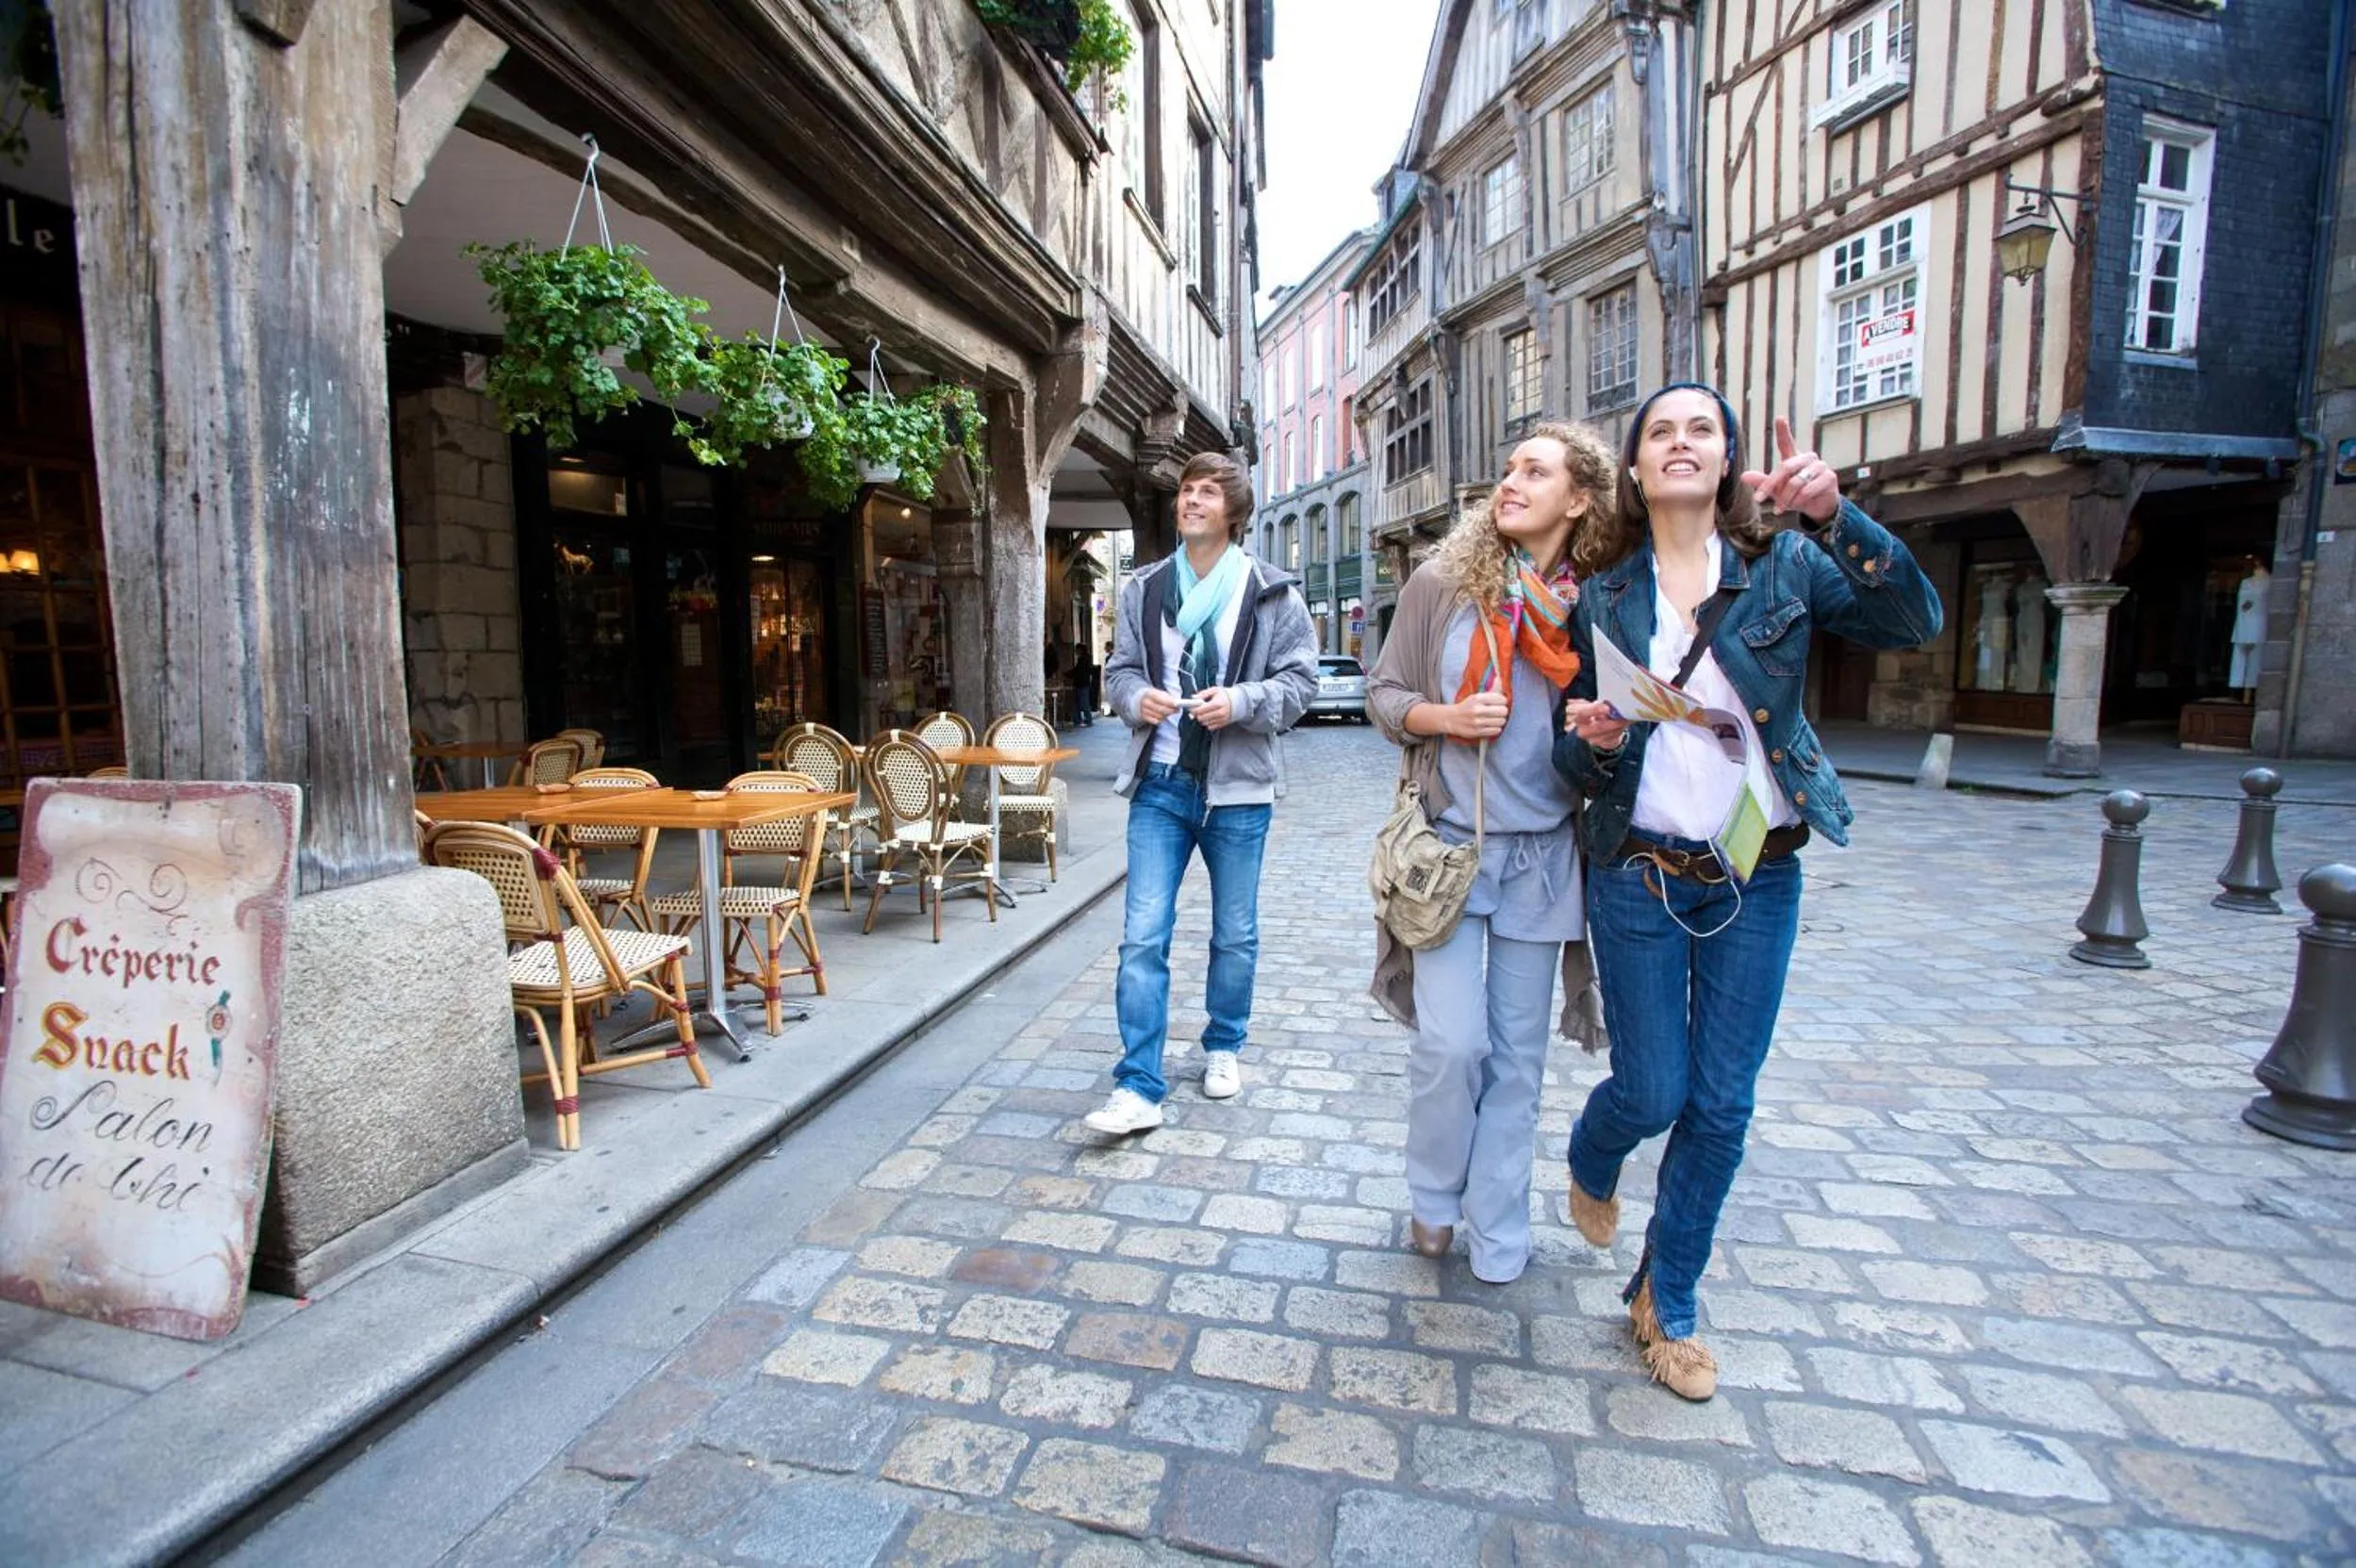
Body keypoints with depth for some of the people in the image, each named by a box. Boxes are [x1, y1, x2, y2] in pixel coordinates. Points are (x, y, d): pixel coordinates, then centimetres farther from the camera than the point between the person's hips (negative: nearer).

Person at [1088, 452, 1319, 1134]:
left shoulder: (1271, 592, -2)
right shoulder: (1144, 588, 6)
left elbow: (1299, 680, -3)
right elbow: (1119, 669, 12)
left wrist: (1241, 702, -21)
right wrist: (1137, 696, -11)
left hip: (1237, 787, -1)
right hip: (1160, 784, 1)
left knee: (1235, 935, 14)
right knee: (1143, 936, -5)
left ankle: (1224, 1047, 37)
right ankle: (1139, 1088, 1)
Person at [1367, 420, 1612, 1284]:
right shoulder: (1443, 584, -2)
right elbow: (1382, 694, 3)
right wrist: (1446, 716, -16)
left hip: (1542, 854, 2)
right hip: (1449, 844, -1)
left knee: (1517, 1053, 10)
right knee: (1451, 1041, -4)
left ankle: (1497, 1236, 29)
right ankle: (1433, 1200, 26)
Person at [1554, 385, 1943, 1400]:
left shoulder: (1784, 567, -1)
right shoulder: (1600, 592, -1)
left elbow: (1915, 622, -16)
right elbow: (1574, 763, 2)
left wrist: (1835, 516, -28)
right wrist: (1592, 741, -21)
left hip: (1759, 879, 1)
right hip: (1639, 875, -1)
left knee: (1722, 1106, 7)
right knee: (1651, 1093, 4)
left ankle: (1666, 1304, 28)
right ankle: (1590, 1166, 42)